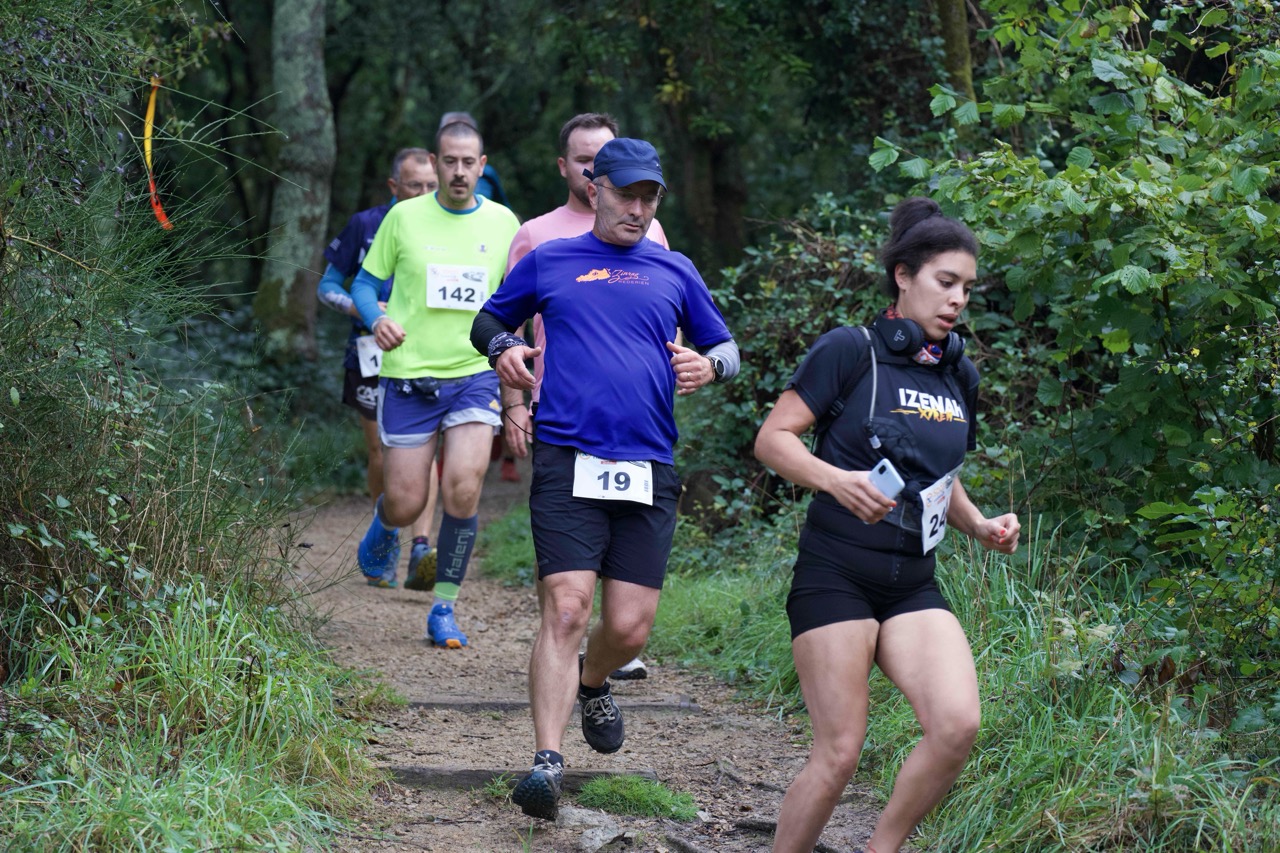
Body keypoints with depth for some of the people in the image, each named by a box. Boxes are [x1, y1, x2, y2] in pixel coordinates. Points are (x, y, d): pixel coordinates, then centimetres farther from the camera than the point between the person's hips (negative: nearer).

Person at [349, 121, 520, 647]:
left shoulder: (503, 223, 4)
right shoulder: (405, 217, 0)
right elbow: (366, 282, 7)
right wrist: (377, 319, -13)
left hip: (475, 375, 1)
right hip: (409, 376, -1)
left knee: (463, 491, -16)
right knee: (406, 503, 0)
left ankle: (444, 609, 0)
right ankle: (384, 526, 40)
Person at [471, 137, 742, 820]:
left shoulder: (674, 272, 16)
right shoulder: (548, 262, 12)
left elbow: (725, 348, 23)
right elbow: (488, 321, 23)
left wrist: (708, 365, -1)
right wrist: (503, 347, -1)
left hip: (649, 470, 2)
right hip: (567, 462, -2)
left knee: (629, 627, 1)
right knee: (566, 609, -15)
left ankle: (591, 686, 36)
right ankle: (547, 759, -16)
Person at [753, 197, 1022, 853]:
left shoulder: (959, 375, 14)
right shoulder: (852, 351, -6)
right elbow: (772, 439, -7)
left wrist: (982, 526, 8)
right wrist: (836, 479, -23)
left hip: (913, 585, 5)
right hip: (835, 576, -5)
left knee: (957, 725, -17)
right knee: (839, 751, -10)